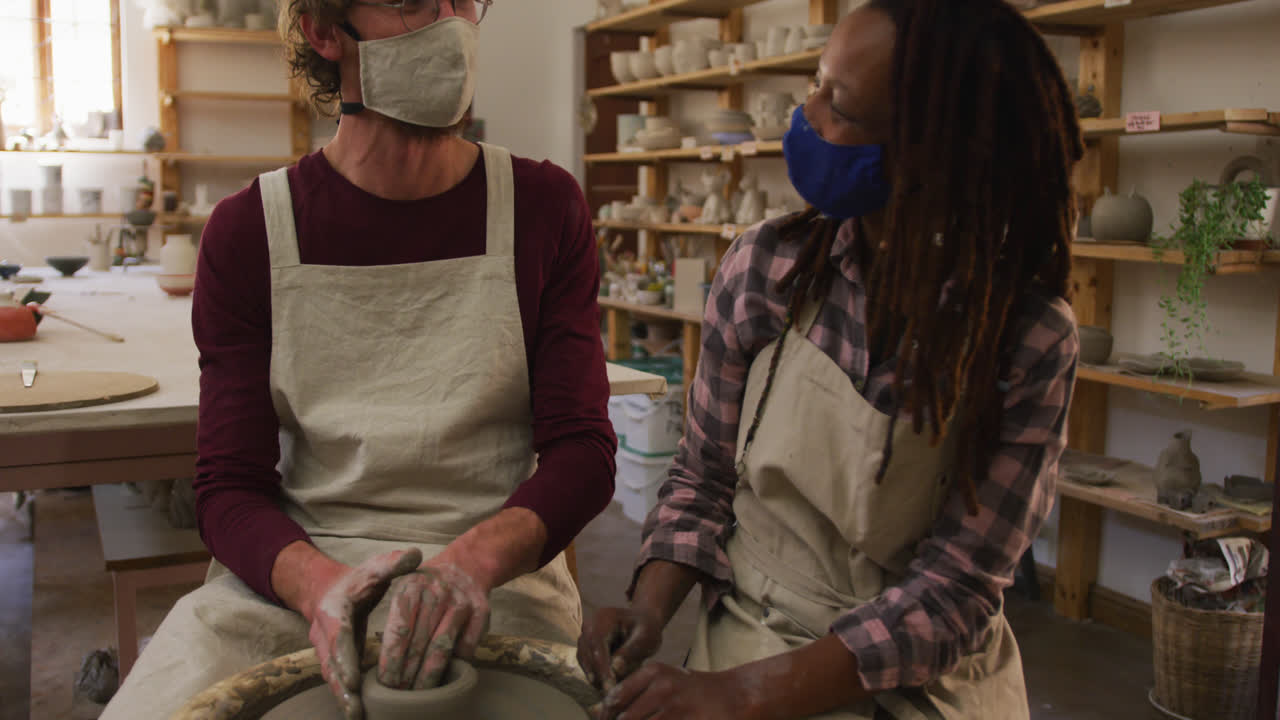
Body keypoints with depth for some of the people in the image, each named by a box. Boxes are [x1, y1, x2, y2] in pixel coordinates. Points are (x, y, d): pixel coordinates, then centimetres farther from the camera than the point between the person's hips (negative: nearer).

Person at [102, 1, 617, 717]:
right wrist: (318, 582, -24)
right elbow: (230, 483, -2)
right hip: (290, 571, 0)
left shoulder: (543, 206, 0)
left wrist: (475, 559, -24)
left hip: (498, 569, 0)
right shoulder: (249, 230, -1)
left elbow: (582, 449, -4)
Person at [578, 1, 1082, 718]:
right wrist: (650, 610, -14)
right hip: (751, 638, 0)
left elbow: (955, 589, -15)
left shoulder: (1032, 336, -15)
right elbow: (704, 476, 2)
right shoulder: (767, 266, -9)